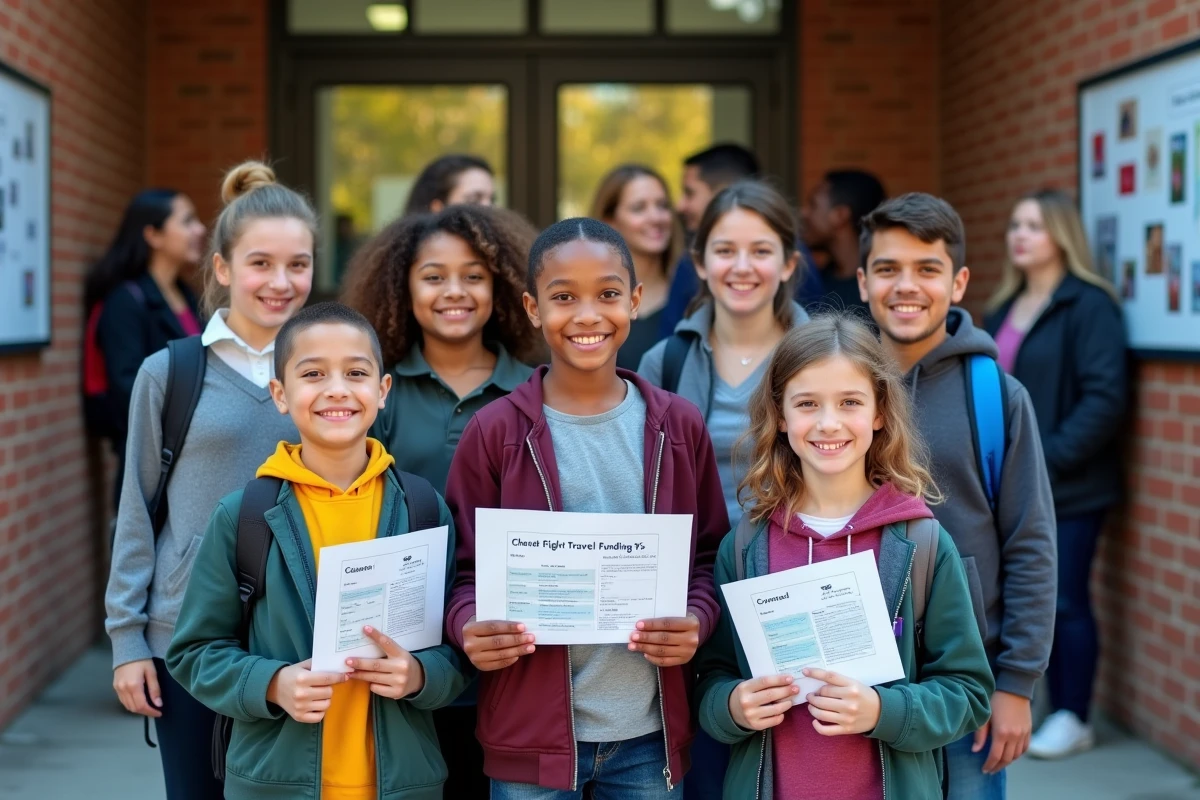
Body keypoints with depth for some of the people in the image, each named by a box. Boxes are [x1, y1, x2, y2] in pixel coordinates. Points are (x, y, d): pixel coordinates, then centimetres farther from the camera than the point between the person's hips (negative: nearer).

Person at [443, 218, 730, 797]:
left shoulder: (678, 427, 4)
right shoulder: (493, 433, -2)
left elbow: (710, 555, 8)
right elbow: (466, 569, 1)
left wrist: (696, 620, -12)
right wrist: (470, 627, -20)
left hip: (648, 735, 2)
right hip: (530, 734, -2)